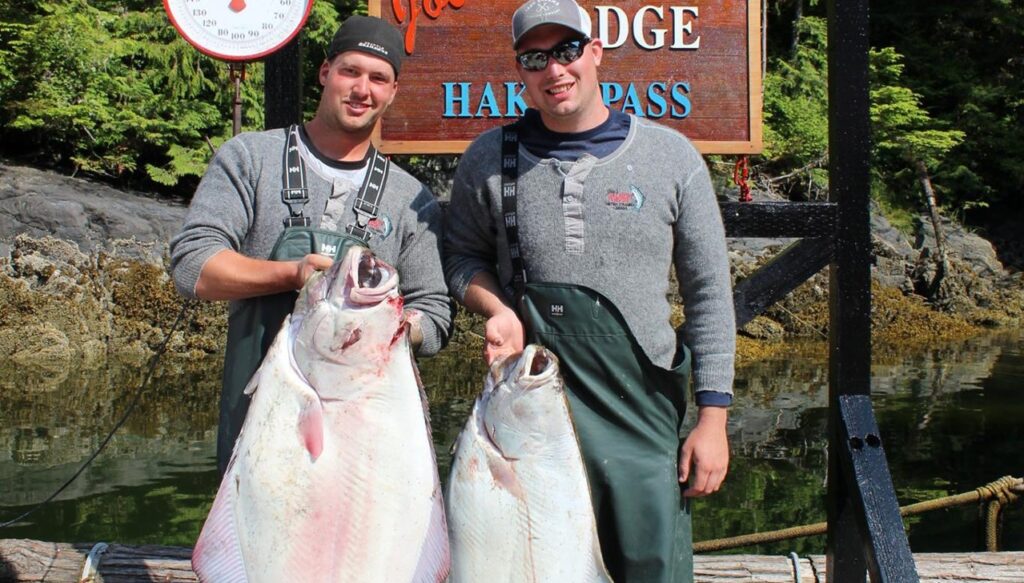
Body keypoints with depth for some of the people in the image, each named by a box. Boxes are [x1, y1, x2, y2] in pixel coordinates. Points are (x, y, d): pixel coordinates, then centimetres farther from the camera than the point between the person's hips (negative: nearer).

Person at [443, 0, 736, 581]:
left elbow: (710, 296, 3)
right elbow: (464, 256, 17)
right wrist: (497, 309, -6)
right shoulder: (489, 160, 4)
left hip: (643, 420, 0)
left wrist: (713, 417, -1)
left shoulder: (672, 156, 2)